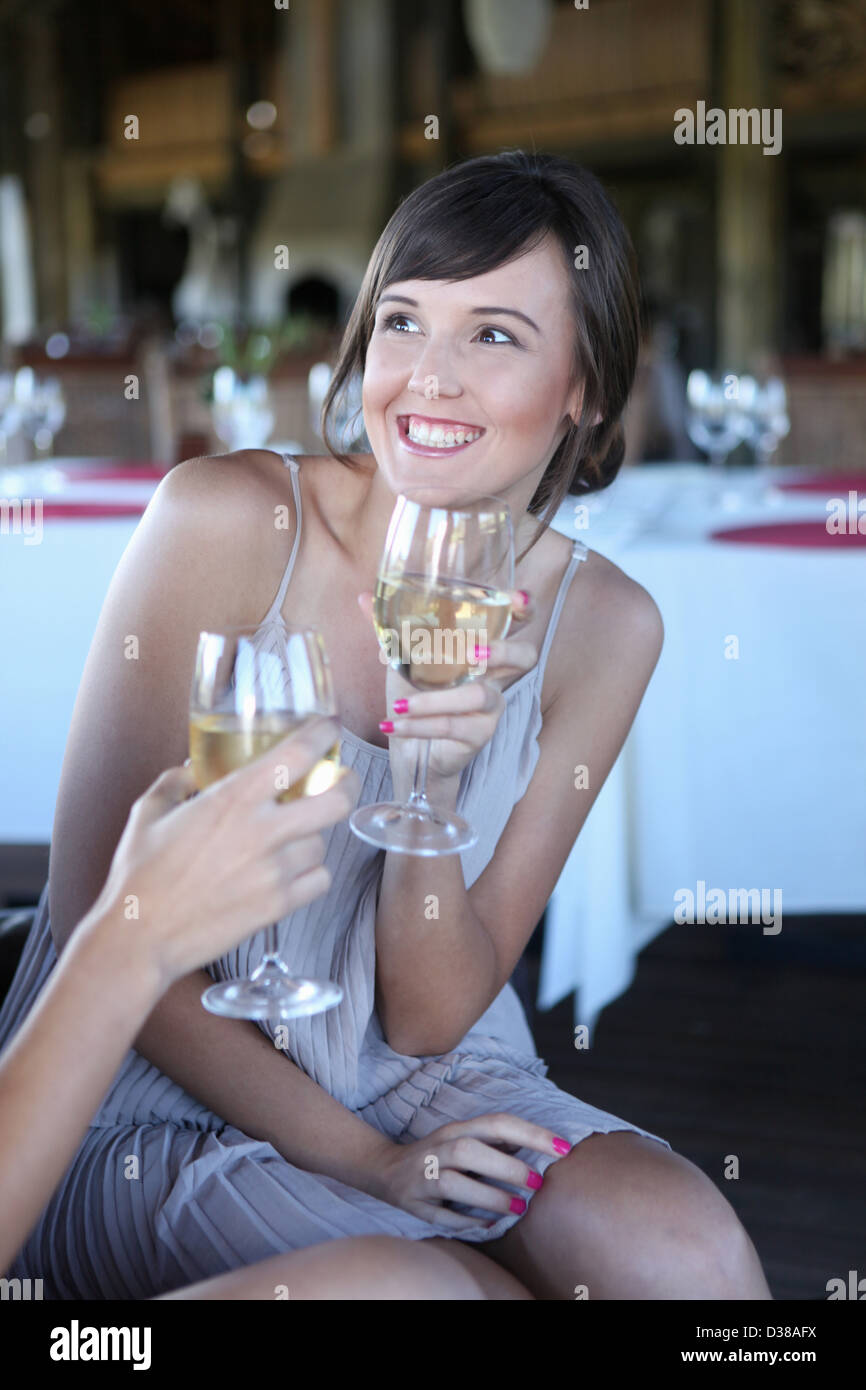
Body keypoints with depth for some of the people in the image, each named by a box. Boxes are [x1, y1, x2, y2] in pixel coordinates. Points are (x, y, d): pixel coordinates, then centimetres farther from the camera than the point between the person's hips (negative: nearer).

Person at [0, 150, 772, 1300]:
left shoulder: (602, 627, -7)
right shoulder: (229, 518, -16)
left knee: (688, 1256, -23)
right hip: (157, 1101, -2)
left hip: (426, 1087, 3)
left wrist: (429, 790, -24)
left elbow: (432, 1021, -4)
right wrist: (358, 1158, -13)